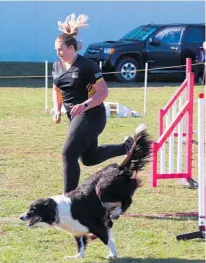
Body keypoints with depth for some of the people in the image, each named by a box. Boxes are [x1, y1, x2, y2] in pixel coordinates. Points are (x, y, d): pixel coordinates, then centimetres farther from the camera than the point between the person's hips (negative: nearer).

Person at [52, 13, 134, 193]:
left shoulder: (87, 66, -17)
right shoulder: (57, 66, 5)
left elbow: (103, 92, -17)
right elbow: (57, 90, 20)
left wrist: (84, 105, -31)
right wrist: (57, 110, 4)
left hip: (91, 116, -8)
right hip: (76, 117, 8)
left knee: (69, 154, -15)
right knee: (89, 158, 15)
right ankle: (125, 147, 34)